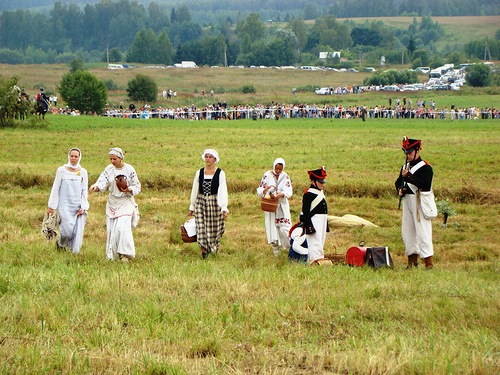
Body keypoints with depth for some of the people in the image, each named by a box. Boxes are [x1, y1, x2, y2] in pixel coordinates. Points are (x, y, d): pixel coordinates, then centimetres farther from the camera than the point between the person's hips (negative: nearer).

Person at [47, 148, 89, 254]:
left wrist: (83, 208, -1)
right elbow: (55, 189, 5)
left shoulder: (83, 172, 7)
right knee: (68, 228, -15)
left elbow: (84, 191, 8)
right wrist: (51, 206, 3)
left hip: (78, 206, 2)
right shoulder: (61, 170, 2)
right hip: (65, 204, -2)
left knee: (78, 232, -5)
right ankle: (60, 243, 15)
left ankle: (75, 252, 5)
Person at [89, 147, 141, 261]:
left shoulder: (129, 170, -6)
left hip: (125, 202, -4)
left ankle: (125, 254, -10)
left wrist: (128, 190, -22)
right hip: (112, 202, 4)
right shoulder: (109, 169, 3)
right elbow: (102, 183, -8)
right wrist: (96, 187, -30)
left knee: (123, 227, -17)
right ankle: (111, 255, 13)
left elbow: (137, 187, -2)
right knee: (111, 229, 3)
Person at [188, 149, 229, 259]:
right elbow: (194, 190, 10)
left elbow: (223, 191, -11)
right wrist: (192, 207, 12)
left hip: (215, 203, -2)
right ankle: (204, 250, 0)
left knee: (214, 228, 6)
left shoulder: (220, 173, -6)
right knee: (202, 228, -6)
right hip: (201, 203, 2)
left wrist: (224, 208, -19)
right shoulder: (199, 173, 3)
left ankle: (213, 249, 26)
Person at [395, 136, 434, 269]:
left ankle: (429, 263, -10)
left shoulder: (425, 167, -8)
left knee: (423, 232, -10)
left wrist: (408, 176, -27)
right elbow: (398, 182, 20)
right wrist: (400, 190, -2)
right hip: (407, 201, 8)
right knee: (407, 232, 9)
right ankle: (413, 261, 17)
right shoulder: (405, 167, 16)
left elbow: (424, 184, -22)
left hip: (420, 202, -8)